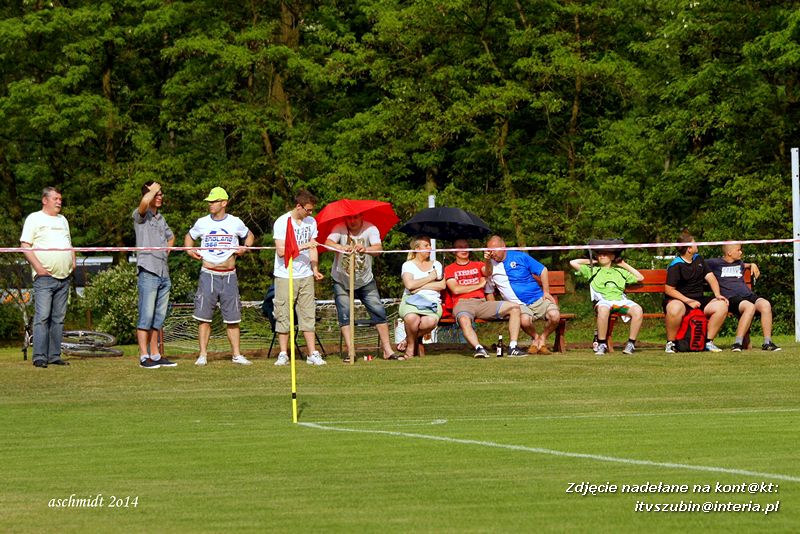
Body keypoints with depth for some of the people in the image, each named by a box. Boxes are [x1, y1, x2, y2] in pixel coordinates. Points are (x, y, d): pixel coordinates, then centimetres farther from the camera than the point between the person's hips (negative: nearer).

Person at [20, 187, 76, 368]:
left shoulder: (62, 220, 21)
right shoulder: (34, 219, 1)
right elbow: (25, 246, -7)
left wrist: (73, 262, 11)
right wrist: (38, 266, -16)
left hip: (64, 277, 7)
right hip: (45, 277, -7)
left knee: (58, 318, 6)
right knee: (42, 317, -12)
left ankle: (54, 356, 9)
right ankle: (40, 357, -14)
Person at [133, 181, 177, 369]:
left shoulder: (161, 218, 20)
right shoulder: (140, 215, -3)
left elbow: (171, 237, 39)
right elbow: (145, 202, -27)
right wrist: (153, 189, -8)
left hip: (164, 274, 8)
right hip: (148, 272, -8)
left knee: (159, 317, 9)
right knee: (146, 315, -9)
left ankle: (155, 354, 14)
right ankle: (144, 356, -10)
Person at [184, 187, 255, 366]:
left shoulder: (235, 223, 4)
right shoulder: (202, 223, 5)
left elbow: (249, 235, 21)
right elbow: (189, 236, 21)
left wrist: (245, 247, 1)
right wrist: (189, 250, 2)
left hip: (229, 276, 0)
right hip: (208, 275, 0)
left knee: (232, 317, 4)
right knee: (204, 316, -3)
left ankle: (236, 355, 11)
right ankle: (202, 355, 2)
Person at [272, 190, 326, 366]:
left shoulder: (311, 222, 8)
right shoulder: (282, 223, -9)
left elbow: (312, 248, 13)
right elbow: (281, 251, -15)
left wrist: (315, 269, 0)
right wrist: (303, 246, -20)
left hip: (305, 276, 4)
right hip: (285, 277, -4)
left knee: (308, 315, 3)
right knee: (283, 315, -1)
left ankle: (313, 354, 3)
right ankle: (283, 355, 5)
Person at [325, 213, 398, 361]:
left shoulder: (370, 229, -13)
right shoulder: (340, 228, -13)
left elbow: (378, 248, -29)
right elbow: (328, 242, -30)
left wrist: (365, 249, -51)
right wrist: (341, 247, -52)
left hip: (365, 281, 0)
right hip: (341, 280, 0)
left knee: (379, 311, -4)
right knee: (344, 314, -8)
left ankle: (387, 350, 1)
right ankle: (350, 352, -5)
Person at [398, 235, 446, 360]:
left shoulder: (436, 265, 21)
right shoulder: (408, 265, 12)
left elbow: (442, 285, 5)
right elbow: (409, 285, -7)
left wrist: (420, 287, -3)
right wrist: (430, 278, 1)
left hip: (432, 301, 2)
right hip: (411, 301, -2)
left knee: (431, 320, -36)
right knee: (412, 318, -40)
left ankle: (410, 339, -6)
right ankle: (410, 346, -12)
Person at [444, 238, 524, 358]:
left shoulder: (478, 265, 25)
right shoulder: (449, 269, 14)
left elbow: (487, 272, 0)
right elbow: (456, 289, -2)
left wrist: (487, 261, -23)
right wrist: (479, 285, 5)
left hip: (482, 303, 4)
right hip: (462, 303, -4)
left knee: (515, 307, -14)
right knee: (464, 320, -42)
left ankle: (512, 348, -22)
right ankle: (479, 348, -57)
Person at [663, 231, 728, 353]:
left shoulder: (698, 259, 14)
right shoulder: (676, 265, -9)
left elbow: (710, 277, 11)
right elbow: (669, 289, -14)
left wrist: (717, 295, -6)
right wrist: (688, 301, -19)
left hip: (699, 300, 7)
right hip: (679, 300, -7)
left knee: (722, 306, -15)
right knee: (675, 309, -41)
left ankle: (709, 341, -5)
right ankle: (670, 343, -19)